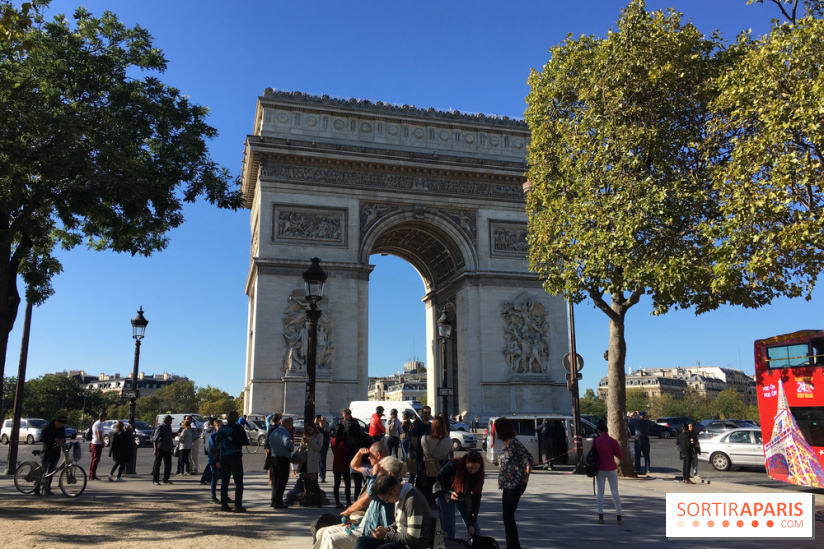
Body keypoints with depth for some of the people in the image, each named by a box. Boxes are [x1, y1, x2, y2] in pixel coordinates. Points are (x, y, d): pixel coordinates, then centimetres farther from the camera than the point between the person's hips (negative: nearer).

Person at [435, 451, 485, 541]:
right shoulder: (453, 465, -32)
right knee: (448, 527, -8)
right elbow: (439, 477, -15)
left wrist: (471, 523, -21)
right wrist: (449, 492, -25)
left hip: (464, 497, 3)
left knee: (473, 527, 1)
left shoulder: (478, 475, -23)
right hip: (446, 493, -3)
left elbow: (476, 500, -20)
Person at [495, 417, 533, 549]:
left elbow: (528, 457, -20)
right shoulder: (506, 443, 13)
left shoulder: (513, 442, -15)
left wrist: (526, 477, -15)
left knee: (508, 517, -6)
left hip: (515, 485, -9)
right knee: (507, 517, 12)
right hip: (507, 485, 9)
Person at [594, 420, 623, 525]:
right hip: (611, 469, -1)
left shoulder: (596, 441, -9)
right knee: (615, 493, 7)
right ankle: (619, 518, 9)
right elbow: (620, 456, -6)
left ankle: (600, 517, 6)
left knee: (600, 493, 8)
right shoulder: (613, 441, -14)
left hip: (600, 470, 1)